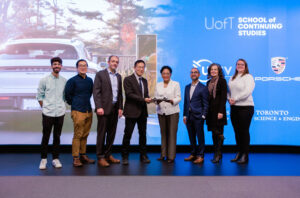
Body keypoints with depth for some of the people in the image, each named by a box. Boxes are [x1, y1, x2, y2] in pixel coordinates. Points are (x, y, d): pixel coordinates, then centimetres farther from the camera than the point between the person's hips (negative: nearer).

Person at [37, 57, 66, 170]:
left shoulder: (64, 81, 4)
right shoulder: (44, 80, -1)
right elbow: (39, 96, 4)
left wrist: (60, 105, 7)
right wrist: (44, 107, 3)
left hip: (60, 113, 2)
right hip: (47, 113, -2)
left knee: (57, 136, 8)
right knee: (46, 136, 5)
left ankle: (55, 158, 17)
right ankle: (43, 159, 16)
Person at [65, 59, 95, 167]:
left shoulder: (89, 80, 11)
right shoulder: (72, 80, -6)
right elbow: (67, 94, -2)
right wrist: (74, 104, 6)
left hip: (88, 111, 6)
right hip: (78, 111, -6)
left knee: (85, 135, 11)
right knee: (77, 135, -5)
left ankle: (83, 155, 21)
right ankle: (75, 158, 2)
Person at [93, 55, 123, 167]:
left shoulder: (118, 76, 15)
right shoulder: (100, 74, -2)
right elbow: (96, 92, -8)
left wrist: (120, 107, 8)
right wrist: (99, 107, -16)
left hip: (115, 109, 6)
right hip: (104, 108, -6)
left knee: (112, 133, 11)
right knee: (102, 133, 0)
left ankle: (108, 154, 22)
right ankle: (100, 157, 8)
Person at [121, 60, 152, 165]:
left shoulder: (144, 81, 16)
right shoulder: (128, 79, -5)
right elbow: (129, 94, -15)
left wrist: (148, 98, -6)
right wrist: (143, 99, -20)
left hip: (143, 111, 6)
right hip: (132, 111, -6)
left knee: (143, 134, 11)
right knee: (128, 134, 0)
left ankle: (143, 155, 21)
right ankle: (125, 157, 11)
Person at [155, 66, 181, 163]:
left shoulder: (176, 84, 5)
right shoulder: (158, 85, 15)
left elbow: (178, 98, -2)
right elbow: (156, 97, 11)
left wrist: (171, 100, -22)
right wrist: (157, 101, -12)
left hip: (173, 112, -3)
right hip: (161, 112, 3)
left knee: (172, 133, -6)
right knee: (163, 133, 5)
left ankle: (171, 156, -2)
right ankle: (163, 154, 13)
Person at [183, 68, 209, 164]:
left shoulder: (203, 88, -3)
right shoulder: (187, 87, 15)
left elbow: (205, 104, -4)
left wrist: (203, 116, -11)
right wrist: (185, 115, 10)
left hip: (198, 116, -5)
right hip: (189, 116, 6)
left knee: (200, 137, 0)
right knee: (191, 137, 12)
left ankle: (200, 156, 8)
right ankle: (193, 154, 22)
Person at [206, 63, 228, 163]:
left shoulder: (222, 81, -4)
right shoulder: (209, 82, 14)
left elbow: (224, 97, -11)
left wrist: (221, 111, -18)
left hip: (218, 110, -6)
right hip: (210, 110, 6)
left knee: (218, 132, -4)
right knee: (214, 133, 10)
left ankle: (218, 154, 4)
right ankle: (217, 153, 20)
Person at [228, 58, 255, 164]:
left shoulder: (248, 77, -3)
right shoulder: (232, 78, 16)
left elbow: (247, 92, -15)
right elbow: (228, 91, 16)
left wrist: (235, 99, -15)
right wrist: (229, 99, -3)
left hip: (245, 107, -6)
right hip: (234, 108, 6)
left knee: (244, 131, -2)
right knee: (237, 131, 10)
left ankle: (245, 155, 6)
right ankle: (239, 153, 20)